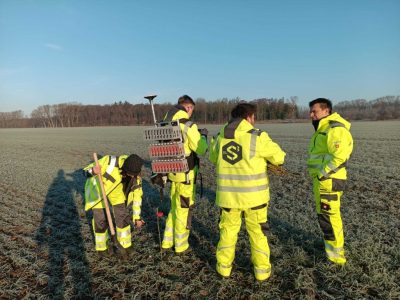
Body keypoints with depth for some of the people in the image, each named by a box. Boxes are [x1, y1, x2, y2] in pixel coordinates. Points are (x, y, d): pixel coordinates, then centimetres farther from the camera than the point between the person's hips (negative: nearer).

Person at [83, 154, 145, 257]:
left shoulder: (136, 177, -23)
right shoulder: (111, 162, -38)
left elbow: (137, 196, -7)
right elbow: (88, 170, -26)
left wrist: (137, 217, 0)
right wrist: (93, 171, -53)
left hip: (116, 190, 3)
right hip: (97, 187, -3)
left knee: (123, 216, -1)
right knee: (101, 220, 1)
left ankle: (123, 245, 22)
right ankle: (102, 246, 28)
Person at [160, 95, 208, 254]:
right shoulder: (188, 126, -18)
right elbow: (202, 150, -15)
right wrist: (203, 136, 5)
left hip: (173, 173, 7)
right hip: (186, 175, -7)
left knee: (174, 208, 22)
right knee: (183, 210, 8)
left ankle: (167, 241, 31)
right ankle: (181, 245, 23)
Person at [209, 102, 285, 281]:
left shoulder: (220, 137, 1)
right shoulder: (257, 137, -13)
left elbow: (213, 158, 15)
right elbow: (279, 157, -3)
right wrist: (264, 156, 16)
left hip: (228, 195, 3)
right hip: (253, 195, -3)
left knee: (228, 230, 19)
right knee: (258, 232, 15)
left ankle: (224, 266, 29)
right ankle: (262, 269, 27)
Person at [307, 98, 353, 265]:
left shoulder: (335, 128, -17)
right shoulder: (323, 128, 16)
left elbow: (340, 155, -26)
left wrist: (322, 174, -20)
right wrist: (317, 174, 13)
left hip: (328, 180, -10)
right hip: (322, 179, 10)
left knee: (328, 217, -2)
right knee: (325, 214, 20)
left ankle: (336, 256, 11)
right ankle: (334, 247, 35)